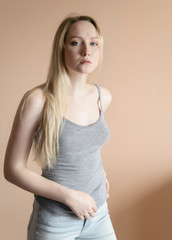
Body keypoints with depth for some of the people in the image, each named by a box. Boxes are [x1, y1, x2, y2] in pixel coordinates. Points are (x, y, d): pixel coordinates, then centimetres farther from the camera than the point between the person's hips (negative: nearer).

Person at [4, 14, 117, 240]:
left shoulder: (104, 97, -3)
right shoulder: (38, 100, -19)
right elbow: (13, 169, -15)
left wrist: (100, 171, 8)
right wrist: (70, 196, -18)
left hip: (99, 213, 5)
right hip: (55, 221, -4)